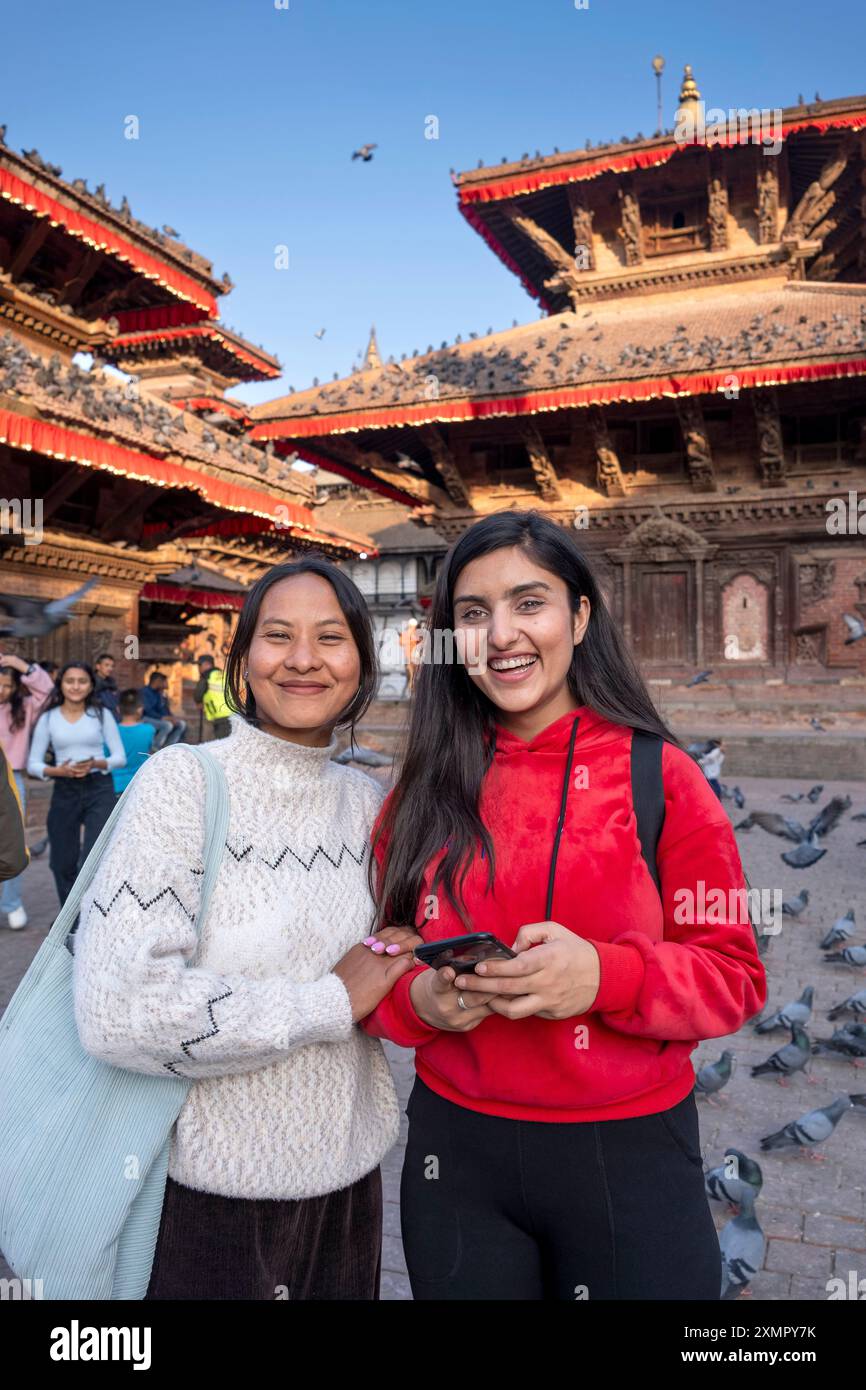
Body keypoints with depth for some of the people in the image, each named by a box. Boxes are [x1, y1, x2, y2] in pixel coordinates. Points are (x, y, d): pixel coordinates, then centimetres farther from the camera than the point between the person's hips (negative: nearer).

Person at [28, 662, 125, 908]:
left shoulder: (101, 714, 1)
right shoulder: (49, 718, 3)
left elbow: (120, 756, 2)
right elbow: (33, 764, 2)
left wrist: (96, 764, -18)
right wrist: (59, 771, -16)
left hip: (99, 789, -2)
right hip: (64, 791, 2)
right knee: (63, 862, 10)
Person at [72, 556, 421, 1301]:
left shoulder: (366, 799, 1)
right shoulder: (184, 779, -16)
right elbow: (118, 1009, -24)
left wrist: (405, 982, -8)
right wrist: (332, 1002, -19)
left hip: (350, 1171, 5)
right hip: (214, 1189, -5)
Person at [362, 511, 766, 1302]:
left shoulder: (657, 775, -8)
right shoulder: (425, 792, 0)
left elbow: (736, 976, -7)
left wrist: (605, 976, -24)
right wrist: (418, 998, -16)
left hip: (629, 1155, -2)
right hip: (455, 1153, 3)